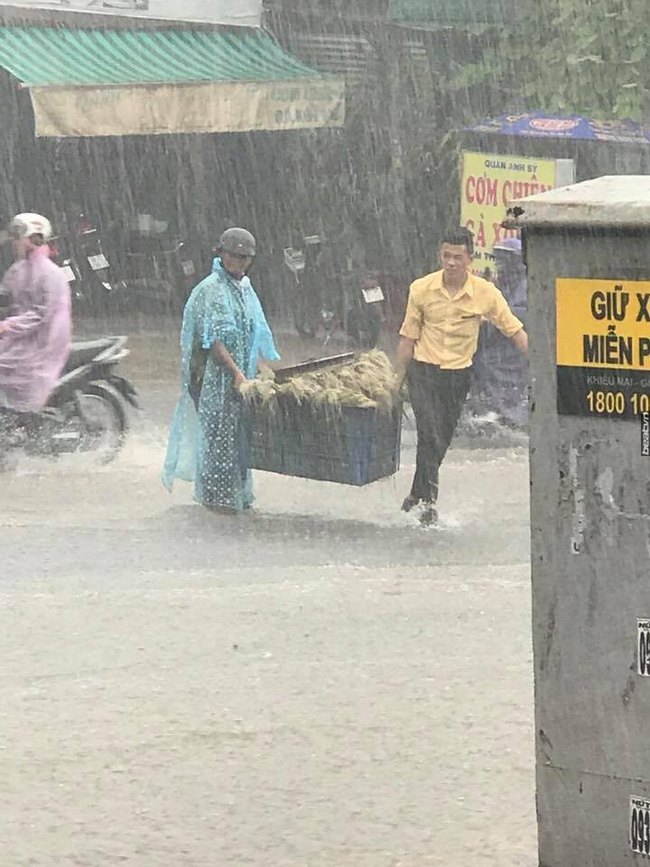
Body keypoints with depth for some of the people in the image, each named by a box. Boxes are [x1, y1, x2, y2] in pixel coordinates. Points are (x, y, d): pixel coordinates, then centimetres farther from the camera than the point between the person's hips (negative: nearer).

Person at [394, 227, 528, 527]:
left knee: (441, 441, 9)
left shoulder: (485, 293, -9)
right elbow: (408, 337, 3)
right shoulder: (421, 289, -7)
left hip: (458, 375, 2)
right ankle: (427, 501, -11)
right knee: (430, 435, -15)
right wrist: (398, 377, 5)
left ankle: (417, 497, 27)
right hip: (424, 370, -2)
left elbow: (514, 330, -4)